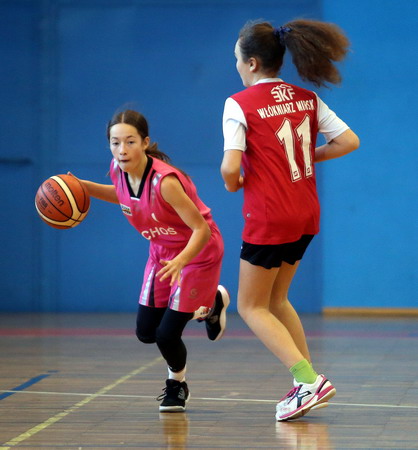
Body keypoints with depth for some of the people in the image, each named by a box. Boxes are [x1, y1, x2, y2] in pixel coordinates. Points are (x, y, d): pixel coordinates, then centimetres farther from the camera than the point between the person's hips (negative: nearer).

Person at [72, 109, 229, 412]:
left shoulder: (164, 181, -35)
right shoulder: (118, 169, -14)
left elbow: (202, 230, -31)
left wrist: (180, 261, -48)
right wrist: (84, 187, -2)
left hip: (198, 251, -7)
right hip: (162, 251, 7)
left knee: (167, 335, -10)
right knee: (146, 332, 7)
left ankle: (177, 385, 25)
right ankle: (210, 303, 34)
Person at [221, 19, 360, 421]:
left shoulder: (240, 104, -12)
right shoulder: (307, 99, 6)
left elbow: (230, 167, -20)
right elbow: (349, 141, 3)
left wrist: (233, 184, 2)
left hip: (269, 217, -7)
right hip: (306, 214, 7)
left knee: (251, 307, 6)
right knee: (275, 300, 21)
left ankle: (309, 380, -9)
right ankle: (307, 386, 16)